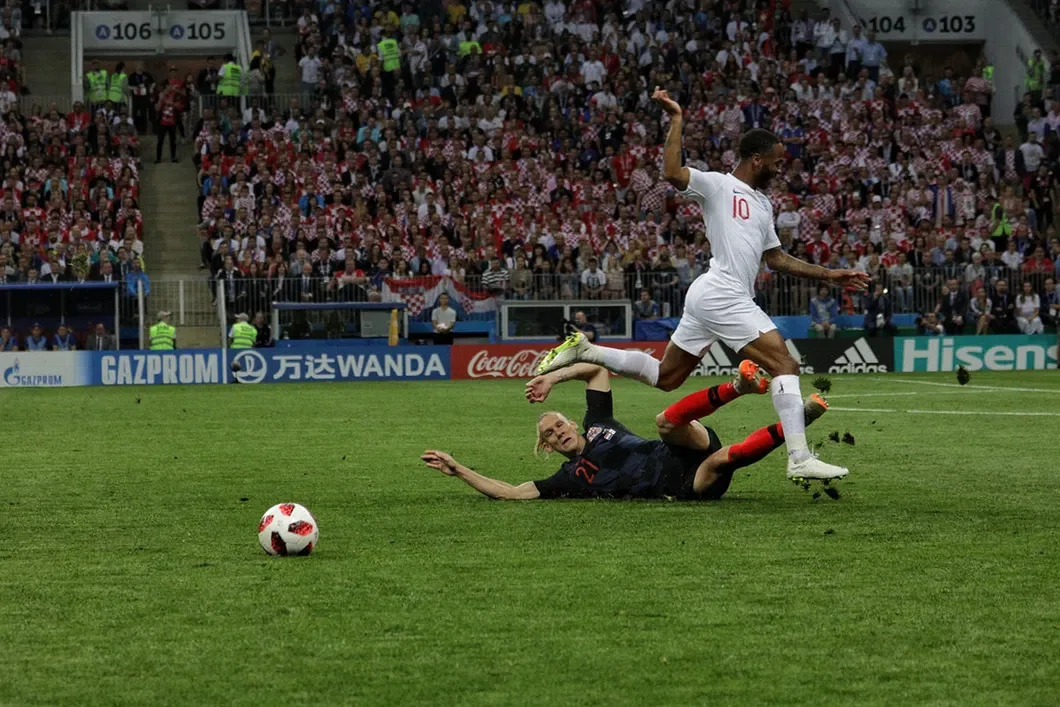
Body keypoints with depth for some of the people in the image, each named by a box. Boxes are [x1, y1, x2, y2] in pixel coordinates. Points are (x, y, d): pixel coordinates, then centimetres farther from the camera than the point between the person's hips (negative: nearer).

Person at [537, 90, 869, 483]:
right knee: (785, 365, -14)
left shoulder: (762, 204, 23)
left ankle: (583, 352, 20)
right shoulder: (717, 186, -3)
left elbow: (777, 259, 29)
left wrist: (829, 275, 25)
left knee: (665, 377, 15)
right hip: (723, 296, -10)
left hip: (707, 300, 10)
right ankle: (799, 459, -18)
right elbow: (673, 173, -21)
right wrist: (676, 120, -18)